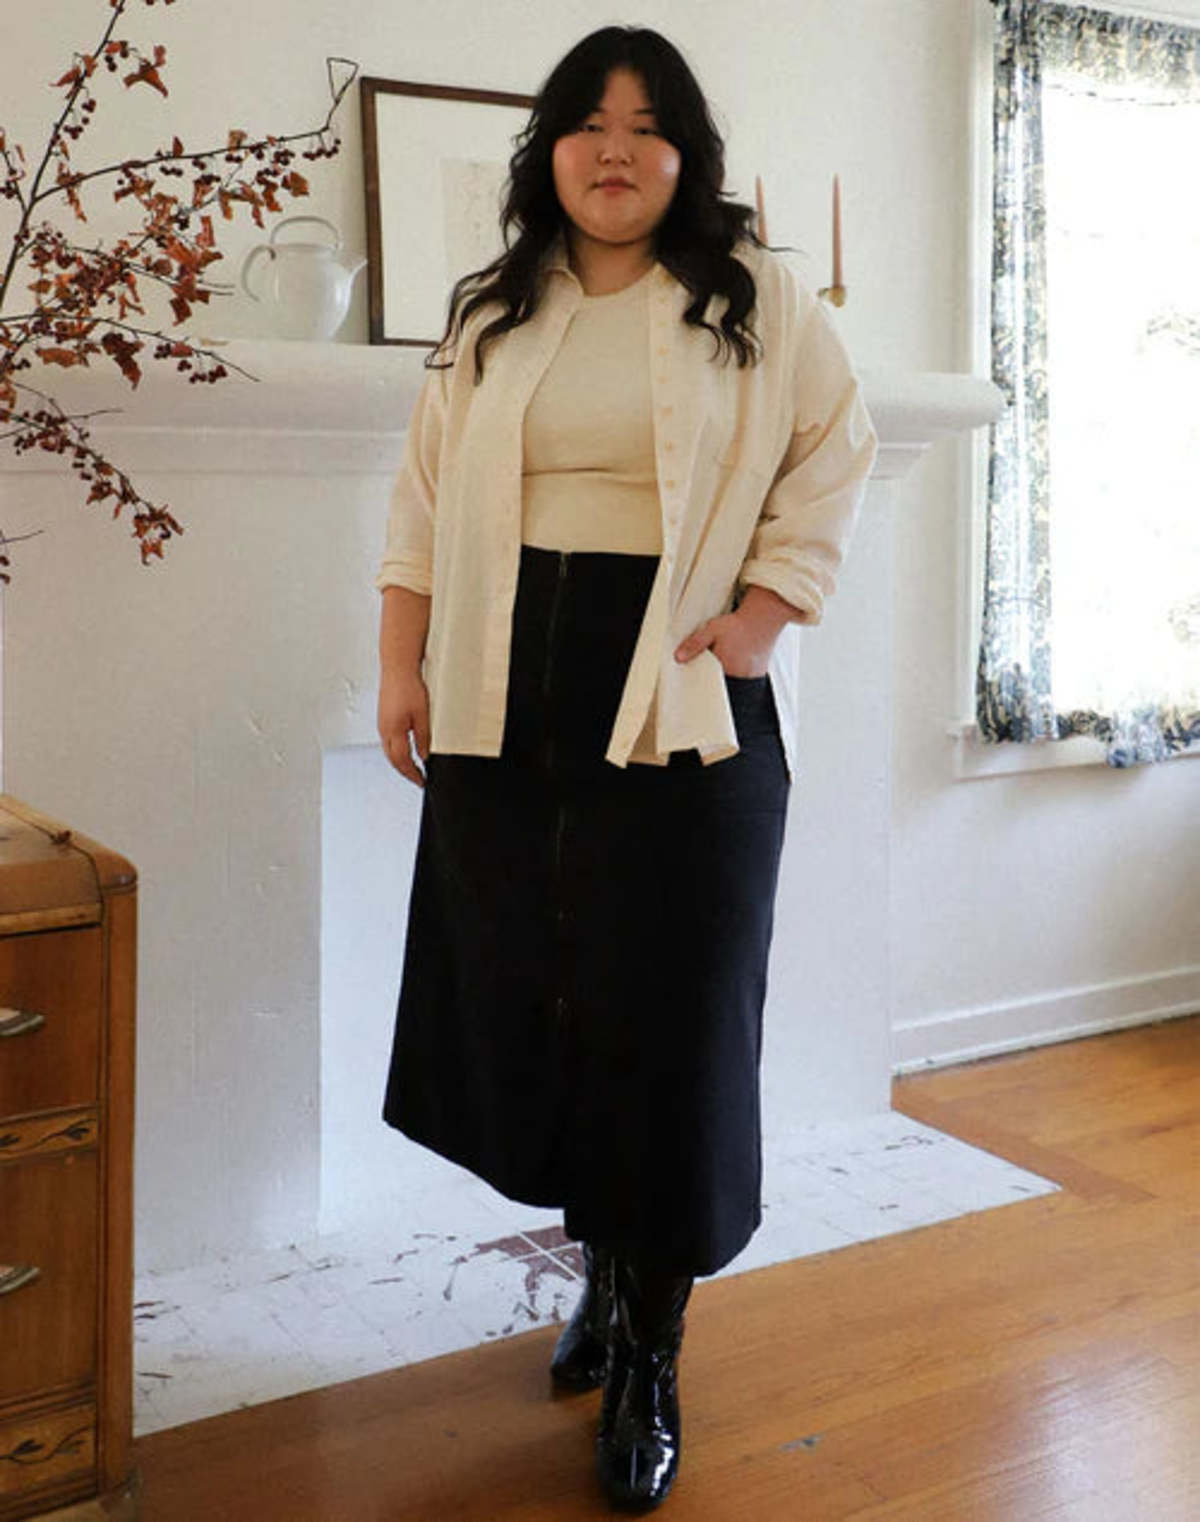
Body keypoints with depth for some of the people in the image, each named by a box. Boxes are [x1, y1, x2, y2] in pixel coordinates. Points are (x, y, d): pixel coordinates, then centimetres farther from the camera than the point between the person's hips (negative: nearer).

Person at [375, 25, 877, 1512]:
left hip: (685, 701, -3)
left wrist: (766, 611, -9)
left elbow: (832, 453, 2)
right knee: (530, 995, 8)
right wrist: (403, 667, 4)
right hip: (513, 702, 4)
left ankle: (648, 1364, 12)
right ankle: (605, 1266, 32)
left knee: (669, 1013, -1)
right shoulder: (492, 316, 12)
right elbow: (423, 498, 11)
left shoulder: (756, 301, 3)